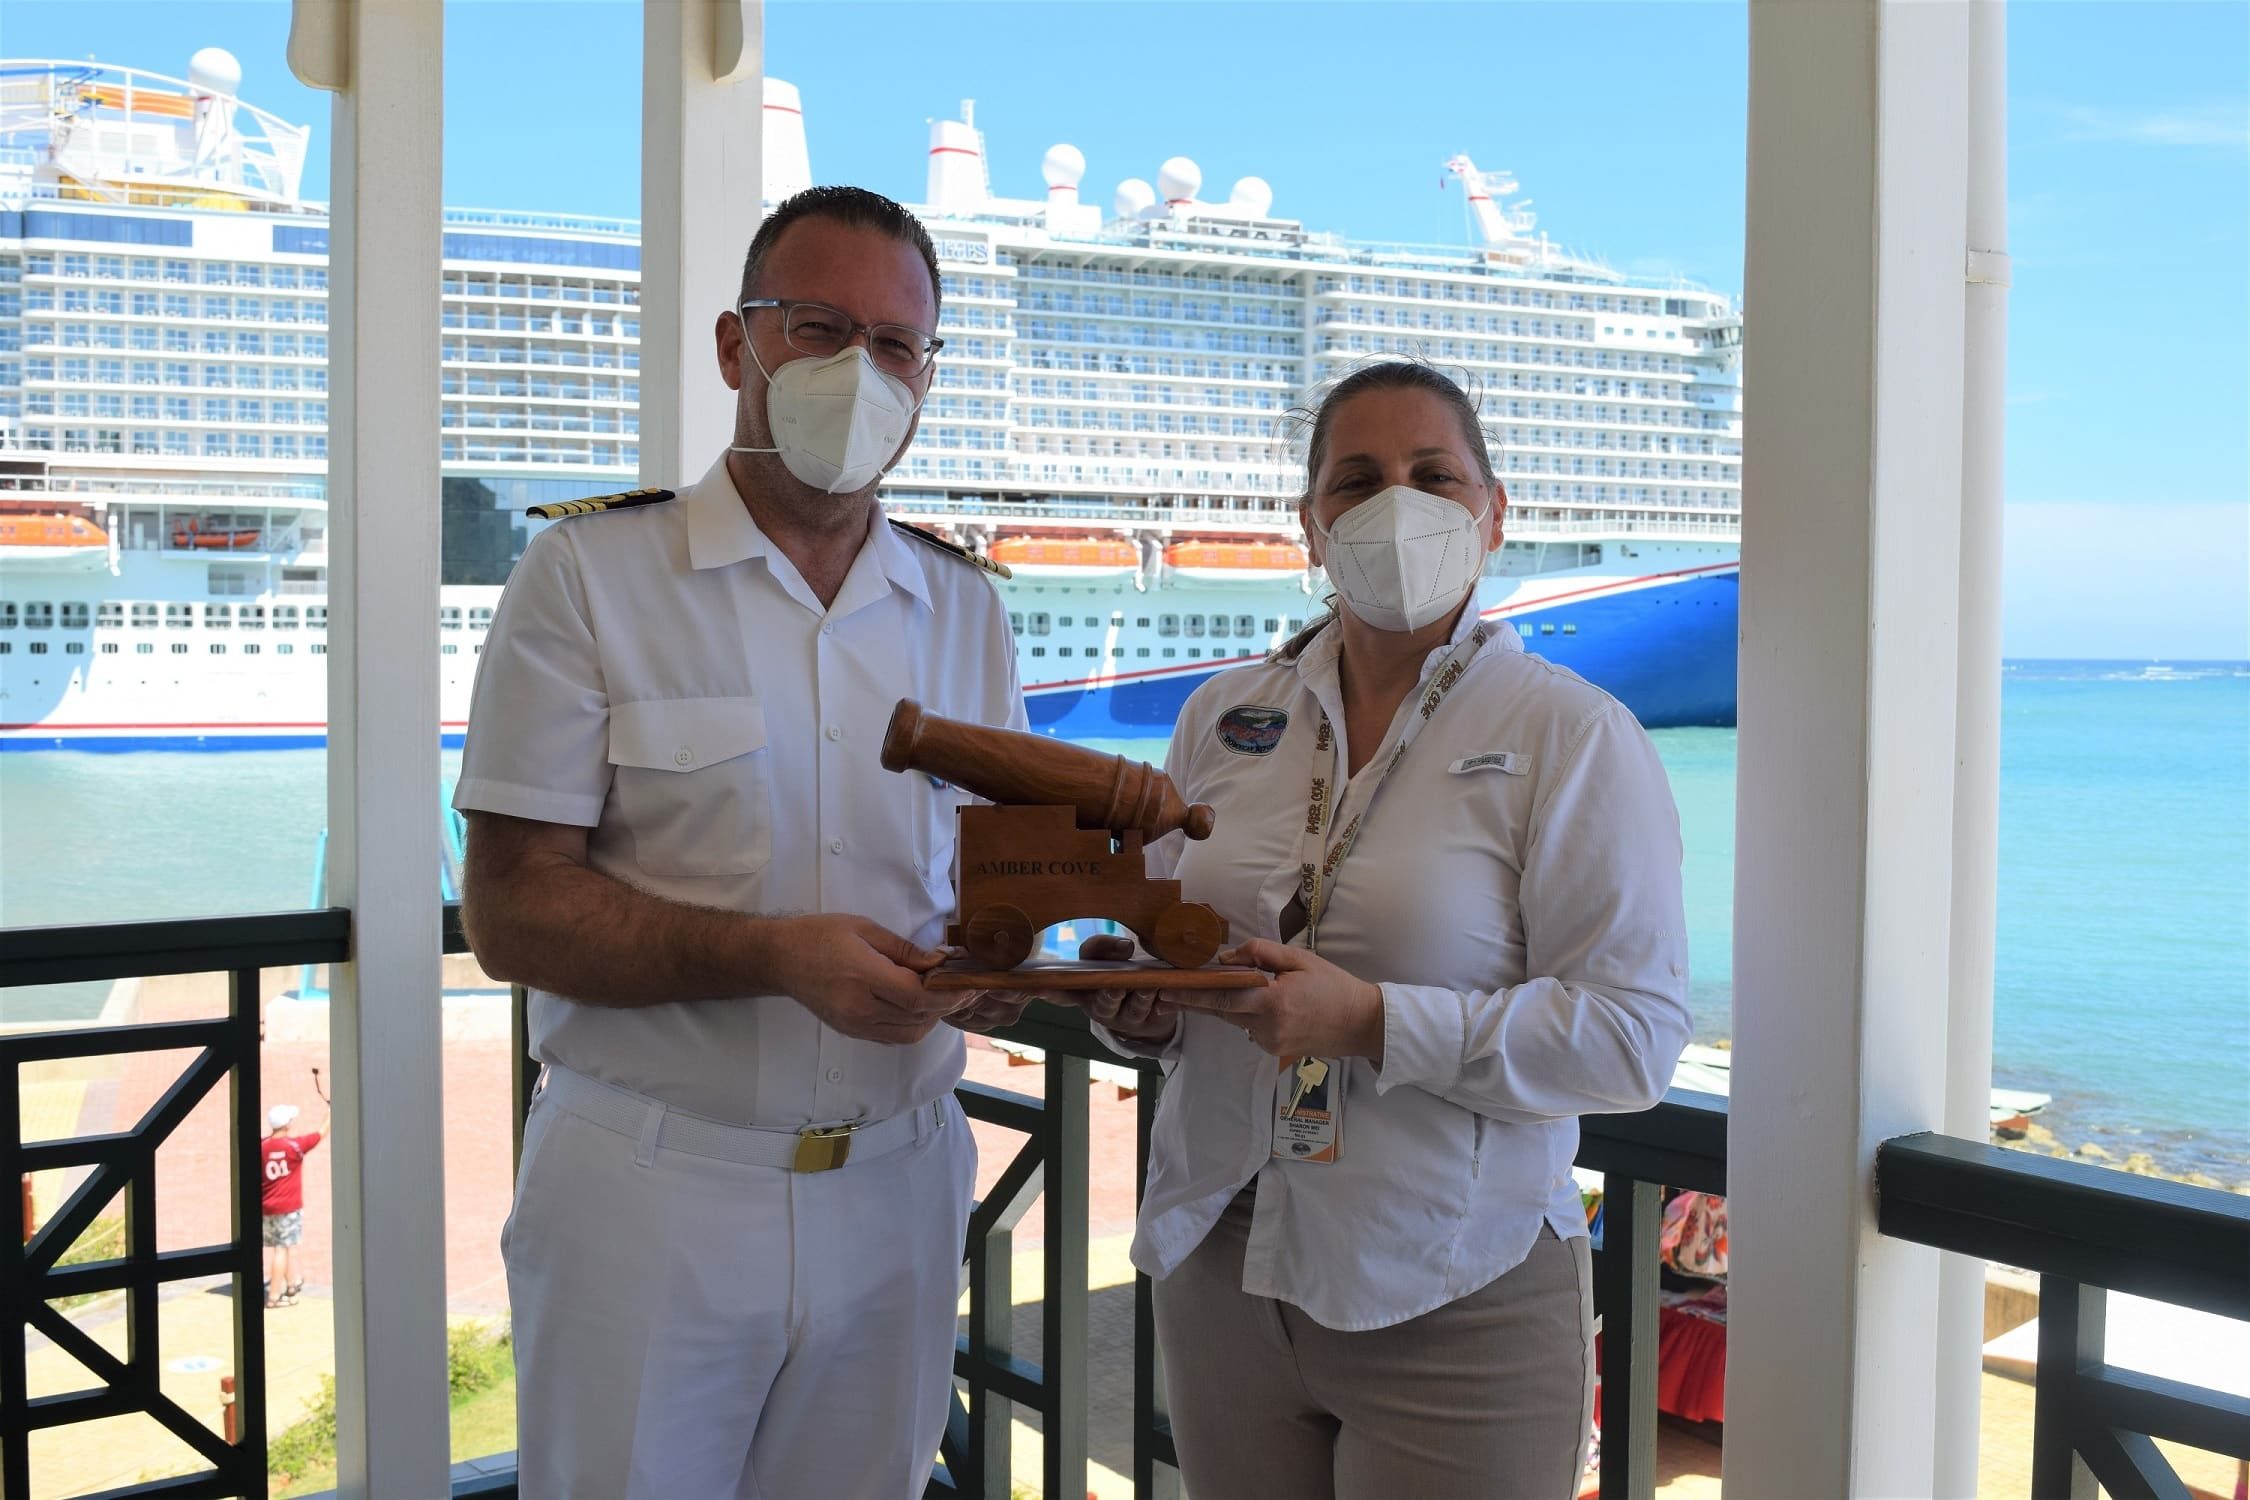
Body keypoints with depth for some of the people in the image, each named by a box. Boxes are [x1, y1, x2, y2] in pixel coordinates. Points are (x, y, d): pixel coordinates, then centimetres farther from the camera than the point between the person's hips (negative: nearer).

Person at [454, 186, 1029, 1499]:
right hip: (649, 1188, -4)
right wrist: (775, 955, -22)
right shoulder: (591, 575, -5)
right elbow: (513, 912, -10)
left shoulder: (965, 608, 9)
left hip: (895, 1184, 4)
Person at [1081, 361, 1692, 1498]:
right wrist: (1139, 1011, -6)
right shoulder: (1222, 719, 8)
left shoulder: (1576, 738, -7)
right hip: (1222, 1272, 4)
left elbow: (1635, 1035, -15)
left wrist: (1372, 1021, -23)